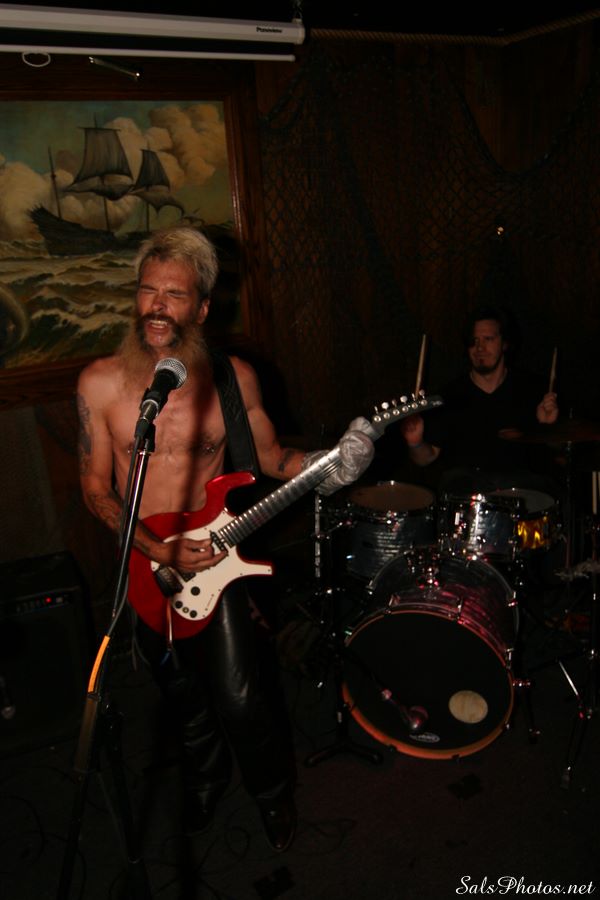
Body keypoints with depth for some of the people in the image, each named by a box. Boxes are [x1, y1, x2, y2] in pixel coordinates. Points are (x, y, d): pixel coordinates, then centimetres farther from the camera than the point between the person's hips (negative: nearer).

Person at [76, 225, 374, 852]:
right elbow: (95, 489, -6)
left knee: (237, 700, 0)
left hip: (212, 553, -1)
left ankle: (270, 788, 34)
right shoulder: (100, 383, -12)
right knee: (183, 694, 19)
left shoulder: (233, 377, -9)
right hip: (143, 564, 1)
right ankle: (205, 776, 52)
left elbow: (269, 454, 3)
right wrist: (158, 550, -17)